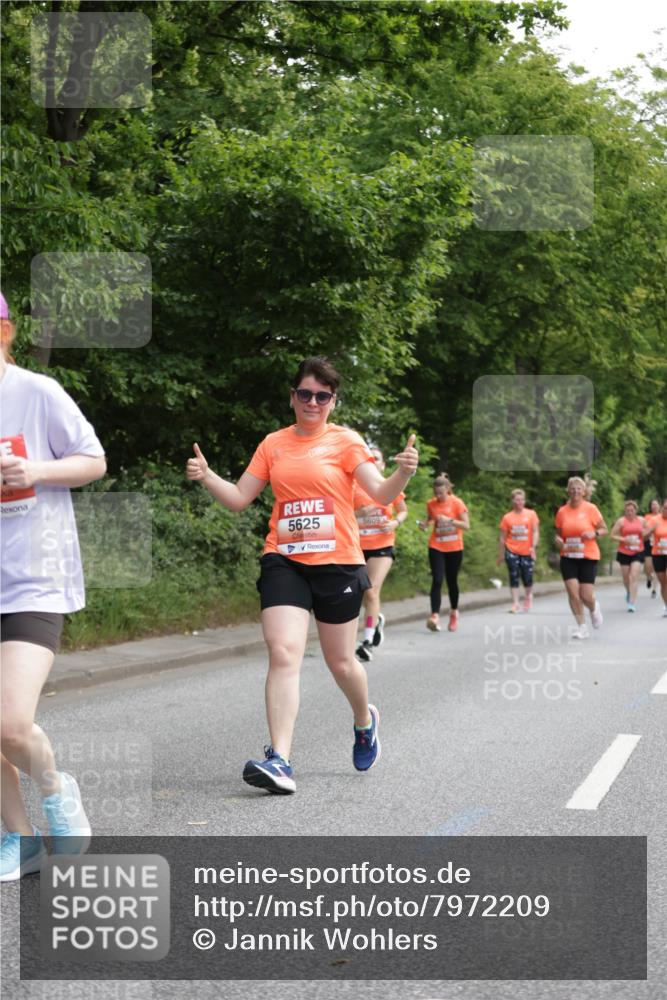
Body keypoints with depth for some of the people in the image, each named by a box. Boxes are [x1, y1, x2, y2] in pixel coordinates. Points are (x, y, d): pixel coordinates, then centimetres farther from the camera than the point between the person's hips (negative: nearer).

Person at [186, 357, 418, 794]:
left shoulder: (345, 441, 1)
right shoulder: (274, 444, 10)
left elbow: (382, 493, -7)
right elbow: (239, 497, 11)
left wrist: (404, 473, -27)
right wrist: (206, 477, -6)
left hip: (337, 563, -1)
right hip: (284, 561, 2)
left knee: (341, 661, 10)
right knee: (283, 652, -16)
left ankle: (365, 721, 42)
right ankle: (280, 761, -21)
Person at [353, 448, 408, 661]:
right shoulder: (353, 486, 0)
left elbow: (403, 510, 16)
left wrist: (396, 522, -5)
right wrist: (359, 513, -19)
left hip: (382, 547, -1)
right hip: (358, 546, 1)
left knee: (372, 591, -14)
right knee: (366, 592, 9)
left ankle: (367, 642, -13)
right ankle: (377, 619, 41)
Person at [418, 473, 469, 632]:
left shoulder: (457, 503, -8)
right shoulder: (431, 504, 1)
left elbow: (466, 525, -10)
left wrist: (450, 520, -24)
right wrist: (425, 524, -5)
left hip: (454, 548, -1)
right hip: (436, 547, 1)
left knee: (452, 581, 9)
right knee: (437, 580, -13)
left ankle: (454, 612, 31)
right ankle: (435, 616, -21)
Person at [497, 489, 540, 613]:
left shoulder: (531, 514, 1)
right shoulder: (507, 517, 3)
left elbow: (535, 532, -2)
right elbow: (502, 537, 8)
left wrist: (534, 546, -16)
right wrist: (501, 555, 9)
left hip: (527, 552, 0)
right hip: (512, 551, 0)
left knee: (527, 578, 2)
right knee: (514, 577, -4)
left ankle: (528, 597, 31)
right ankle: (515, 604, -1)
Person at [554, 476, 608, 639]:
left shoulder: (590, 509, -5)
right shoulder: (562, 511, 3)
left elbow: (604, 529, 2)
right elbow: (558, 534, 14)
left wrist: (594, 534, -18)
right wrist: (559, 542, -8)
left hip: (588, 557, -2)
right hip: (568, 557, 2)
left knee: (586, 596, -6)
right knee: (572, 592, -11)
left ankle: (594, 609, 32)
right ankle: (581, 627, 2)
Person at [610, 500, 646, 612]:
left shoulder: (641, 521, 4)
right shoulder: (621, 521, -4)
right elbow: (612, 535, -5)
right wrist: (625, 540, -16)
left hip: (638, 552, 0)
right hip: (624, 553, 0)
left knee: (634, 576, -12)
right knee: (626, 577, 10)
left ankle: (632, 603, -12)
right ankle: (628, 592, 44)